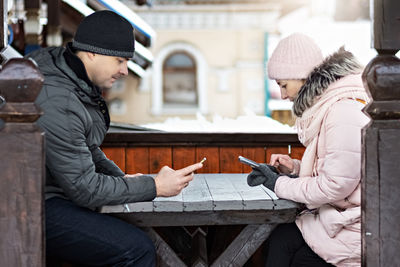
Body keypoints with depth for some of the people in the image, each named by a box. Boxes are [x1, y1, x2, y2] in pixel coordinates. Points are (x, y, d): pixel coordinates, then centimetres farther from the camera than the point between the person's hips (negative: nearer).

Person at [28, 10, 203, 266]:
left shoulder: (81, 83, 5)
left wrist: (120, 177, 6)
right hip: (37, 211, -10)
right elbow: (84, 187, -22)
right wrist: (155, 187, -17)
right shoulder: (57, 103, -26)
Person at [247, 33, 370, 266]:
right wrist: (295, 168, 5)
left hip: (356, 228, -9)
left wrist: (281, 184, -11)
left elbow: (335, 186, -22)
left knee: (282, 241, -11)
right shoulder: (329, 106, 12)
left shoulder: (344, 114, -21)